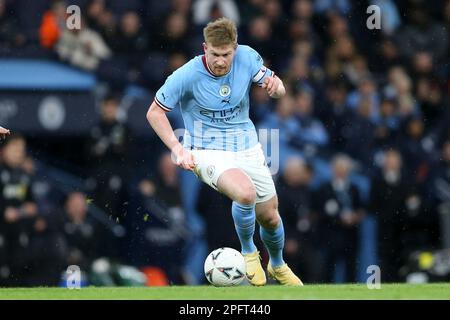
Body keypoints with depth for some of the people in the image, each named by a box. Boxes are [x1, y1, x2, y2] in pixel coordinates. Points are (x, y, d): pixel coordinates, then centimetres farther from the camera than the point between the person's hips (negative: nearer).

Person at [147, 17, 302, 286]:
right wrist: (178, 149, -20)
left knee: (269, 217, 11)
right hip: (208, 151, -5)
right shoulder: (187, 75, -19)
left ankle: (278, 266, 43)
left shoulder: (247, 57, -10)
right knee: (245, 193, -33)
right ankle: (248, 252, -6)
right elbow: (155, 112, -9)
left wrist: (276, 86, -22)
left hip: (247, 149, 5)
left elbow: (279, 90, 3)